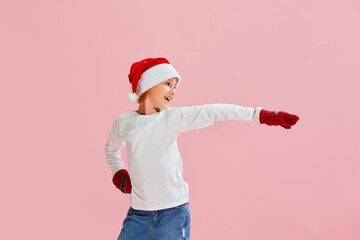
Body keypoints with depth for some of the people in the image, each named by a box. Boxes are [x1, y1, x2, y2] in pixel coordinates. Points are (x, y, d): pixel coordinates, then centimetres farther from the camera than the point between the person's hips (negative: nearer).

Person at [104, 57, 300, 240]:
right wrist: (118, 174, 9)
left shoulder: (174, 118, -2)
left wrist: (261, 115, -17)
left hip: (173, 213, -1)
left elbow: (215, 112, -11)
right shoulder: (124, 122, 3)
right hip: (138, 215, 2)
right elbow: (111, 148, 24)